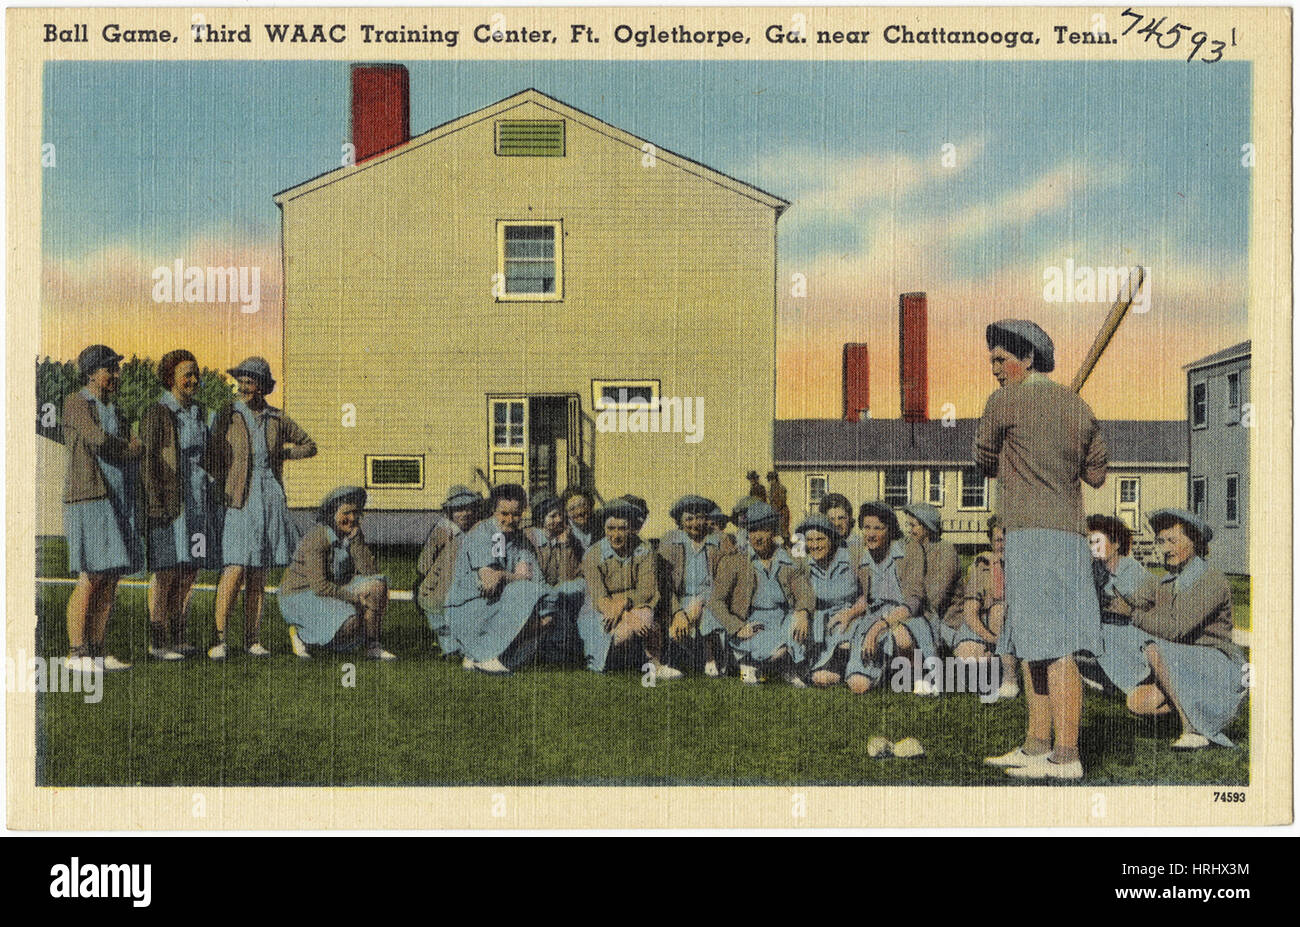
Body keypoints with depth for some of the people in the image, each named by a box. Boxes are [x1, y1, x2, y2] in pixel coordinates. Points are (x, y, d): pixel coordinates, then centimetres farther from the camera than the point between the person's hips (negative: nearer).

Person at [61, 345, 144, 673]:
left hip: (121, 501, 8)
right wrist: (134, 448, -2)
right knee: (90, 578, -11)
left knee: (111, 578, 4)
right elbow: (98, 440, -17)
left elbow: (130, 455, 23)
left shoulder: (114, 411, 21)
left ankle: (97, 651, 8)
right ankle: (77, 653, -7)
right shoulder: (77, 403, -3)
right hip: (90, 500, -8)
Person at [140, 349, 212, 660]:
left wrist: (208, 496, 17)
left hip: (197, 500, 7)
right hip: (169, 501, -7)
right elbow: (146, 462, -11)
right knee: (166, 573, -6)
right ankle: (157, 643, 0)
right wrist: (156, 504, -17)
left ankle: (177, 638, 15)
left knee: (188, 575, 8)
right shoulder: (157, 414, -7)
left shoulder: (198, 414, 15)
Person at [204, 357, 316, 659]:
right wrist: (221, 492, -8)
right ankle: (219, 639, -9)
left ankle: (253, 639, 10)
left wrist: (281, 451, 5)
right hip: (239, 500, -3)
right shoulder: (227, 415, 3)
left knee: (258, 576, 5)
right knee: (235, 570, -13)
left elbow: (309, 445, 21)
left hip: (271, 499, 3)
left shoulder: (276, 419, 9)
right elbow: (212, 457, 3)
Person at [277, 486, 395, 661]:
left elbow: (371, 572, -13)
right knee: (352, 622, -31)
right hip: (299, 596, -7)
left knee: (378, 584, -16)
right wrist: (354, 598, -22)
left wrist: (356, 539, -21)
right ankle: (300, 634, -5)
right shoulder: (315, 540, -24)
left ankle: (372, 646, -7)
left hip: (336, 590, 7)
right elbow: (320, 587, -28)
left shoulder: (353, 535, -3)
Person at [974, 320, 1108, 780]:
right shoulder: (1078, 407, 15)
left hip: (1032, 532, -9)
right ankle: (1037, 746, 19)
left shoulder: (1005, 401, -5)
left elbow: (985, 462, 8)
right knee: (1031, 644, 15)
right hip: (1070, 532, 9)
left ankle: (1066, 756, -12)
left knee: (1054, 648, -11)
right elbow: (1096, 475, 21)